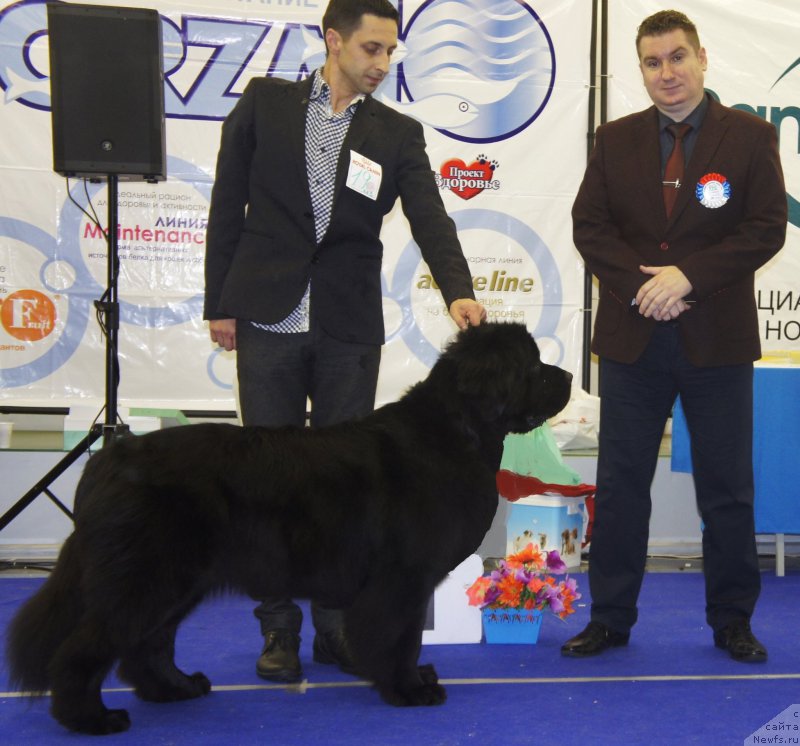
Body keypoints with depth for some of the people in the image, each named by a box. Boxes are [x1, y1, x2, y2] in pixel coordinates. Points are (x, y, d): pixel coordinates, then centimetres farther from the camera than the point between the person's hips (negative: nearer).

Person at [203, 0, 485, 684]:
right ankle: (279, 628, 16)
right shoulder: (265, 103, 5)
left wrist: (458, 289, -21)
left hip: (349, 328, 1)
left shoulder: (398, 133, 7)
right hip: (269, 319, -1)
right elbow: (229, 205, 5)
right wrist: (220, 303, 0)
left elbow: (430, 219, -3)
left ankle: (338, 624, 17)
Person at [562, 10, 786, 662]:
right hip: (632, 339, 2)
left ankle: (732, 620, 20)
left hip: (718, 339, -2)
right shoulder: (615, 140, 8)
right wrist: (642, 285, -12)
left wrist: (688, 276, -16)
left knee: (727, 488, 6)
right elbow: (589, 225, 2)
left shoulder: (750, 136, 1)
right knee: (620, 484, 7)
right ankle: (610, 618, 17)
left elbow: (766, 228, -6)